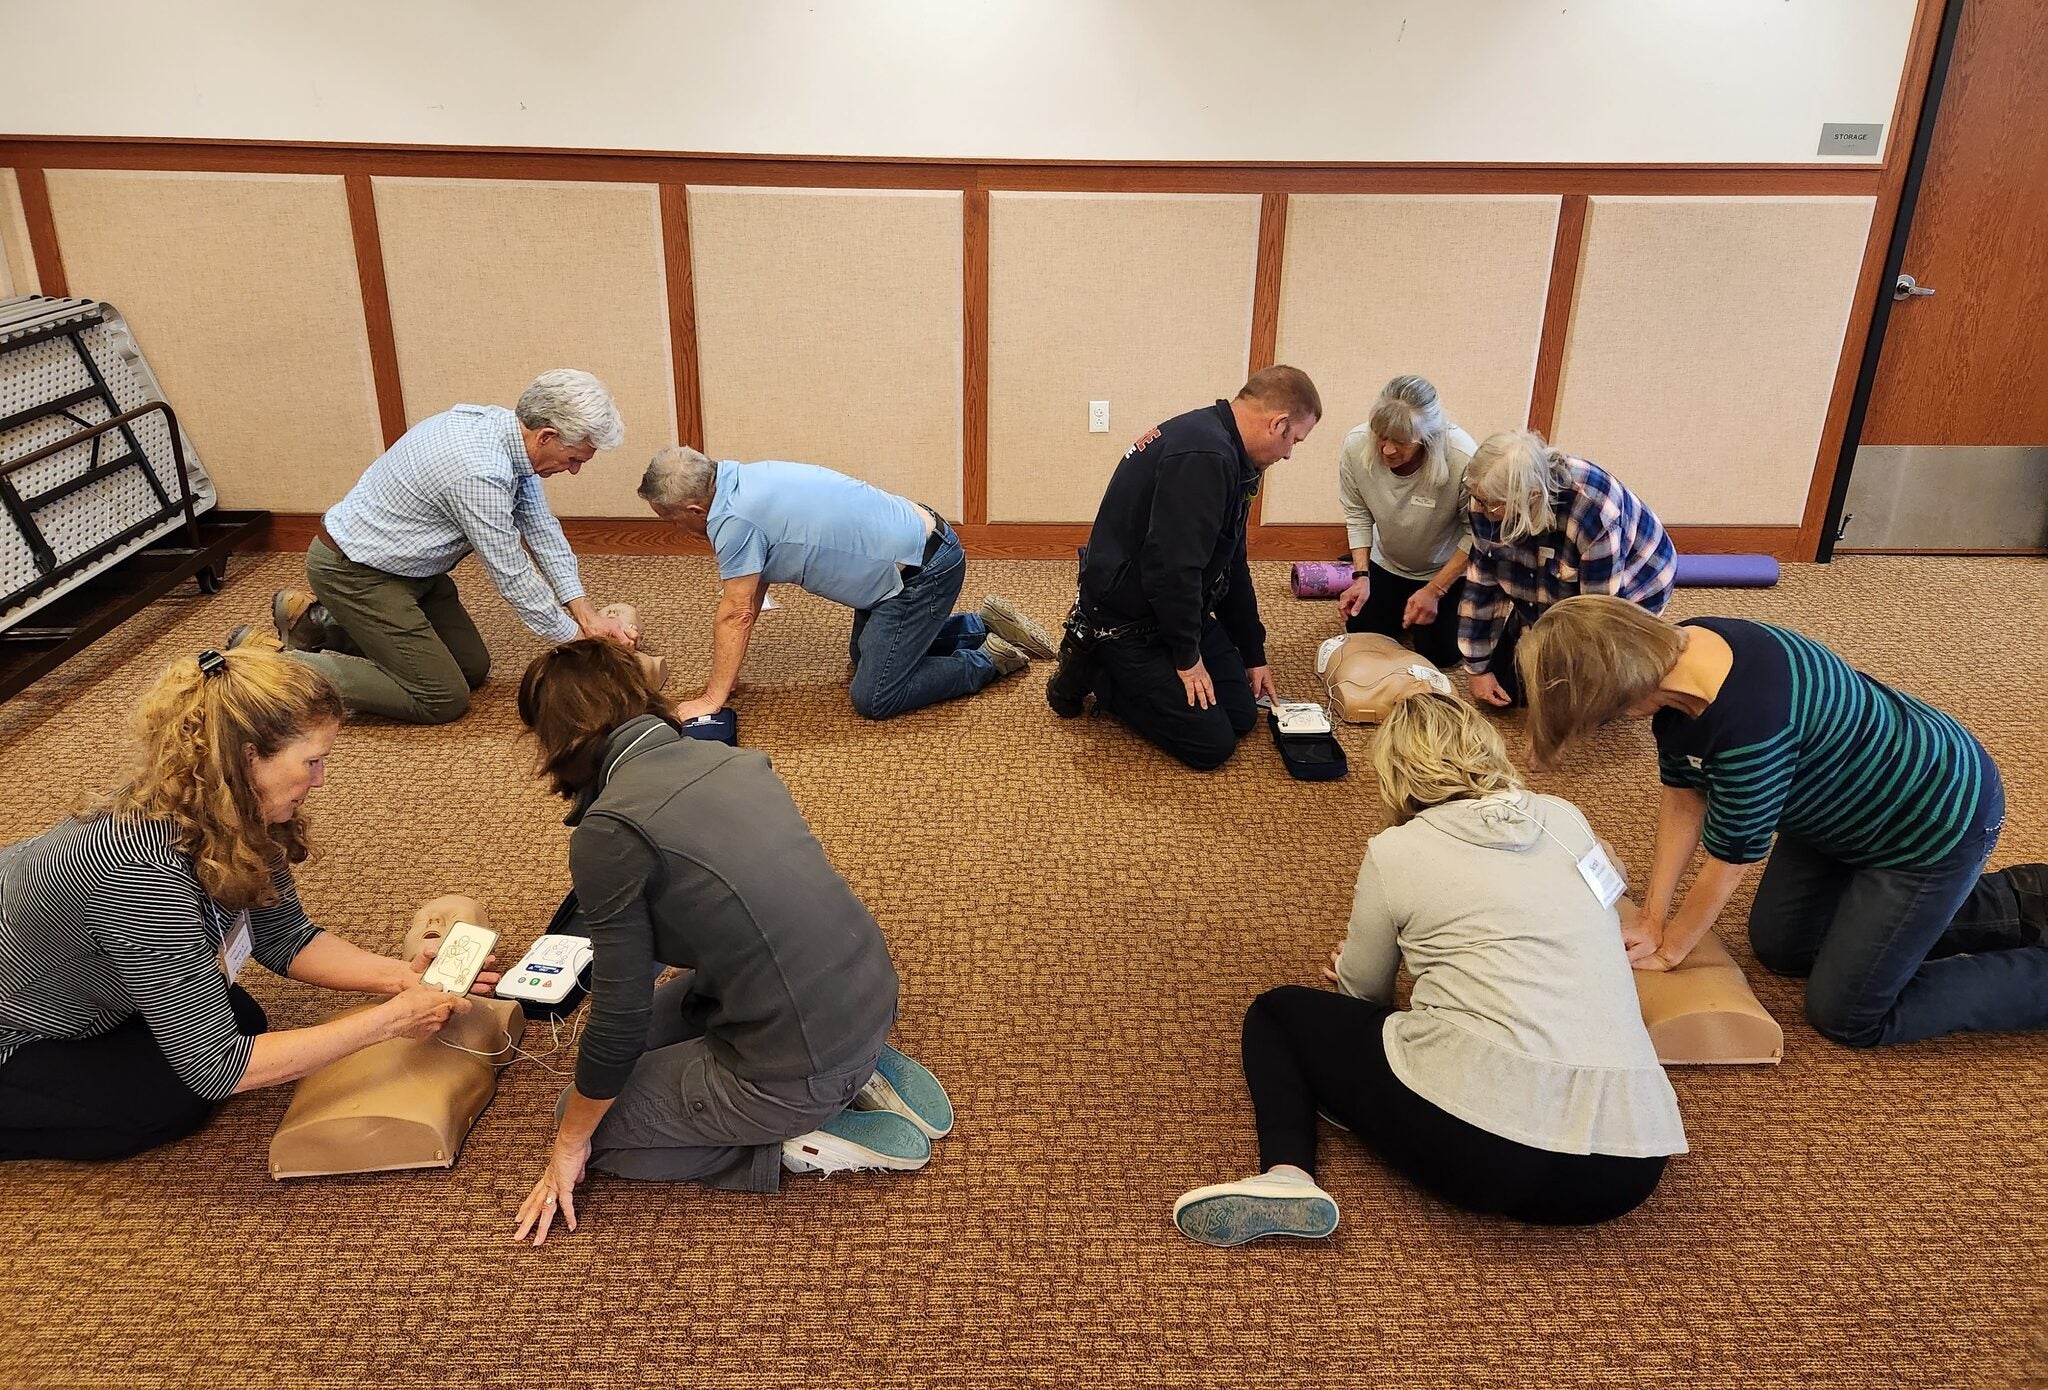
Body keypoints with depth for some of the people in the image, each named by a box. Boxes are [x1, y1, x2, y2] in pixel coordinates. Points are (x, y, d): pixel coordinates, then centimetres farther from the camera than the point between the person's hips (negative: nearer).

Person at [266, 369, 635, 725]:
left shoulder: (504, 426, -5)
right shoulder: (479, 473, -33)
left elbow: (541, 527, 1)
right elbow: (512, 575, -24)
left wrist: (583, 610, -5)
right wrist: (576, 637, -12)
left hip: (403, 564, 10)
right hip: (352, 572, -9)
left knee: (474, 669, 12)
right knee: (444, 699, -9)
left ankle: (321, 621, 22)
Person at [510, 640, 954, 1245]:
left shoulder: (609, 833, -16)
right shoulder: (727, 757, 5)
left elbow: (618, 1024, -10)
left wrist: (569, 1144, 8)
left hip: (799, 1071, -7)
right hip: (873, 1000, 8)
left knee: (589, 1123, 15)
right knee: (662, 1016, 30)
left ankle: (801, 1141, 4)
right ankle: (862, 1077, 16)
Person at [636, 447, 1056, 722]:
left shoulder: (731, 519, -21)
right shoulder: (746, 479, 7)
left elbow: (735, 615, -16)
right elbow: (753, 588, 14)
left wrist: (712, 698, -6)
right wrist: (726, 667, 17)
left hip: (923, 570, -10)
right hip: (918, 537, 10)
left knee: (874, 699, -6)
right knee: (865, 655, 26)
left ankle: (992, 659, 5)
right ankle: (986, 626, 26)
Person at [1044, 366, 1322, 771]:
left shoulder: (1226, 454, 8)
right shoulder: (1203, 457, -27)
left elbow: (1231, 566, 17)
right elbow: (1172, 566, -31)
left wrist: (1253, 654, 20)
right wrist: (1187, 656, -17)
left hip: (1178, 609, 10)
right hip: (1128, 623, -10)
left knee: (1242, 714, 9)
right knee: (1212, 745, -7)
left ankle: (1124, 674, 16)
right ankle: (1095, 670, 3)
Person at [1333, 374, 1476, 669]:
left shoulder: (1463, 460, -39)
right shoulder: (1355, 445, -28)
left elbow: (1476, 533, -23)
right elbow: (1357, 515, -10)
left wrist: (1434, 590, -21)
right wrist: (1361, 575, -17)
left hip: (1448, 567, -3)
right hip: (1388, 563, 3)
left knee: (1439, 654, -1)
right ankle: (1401, 602, 35)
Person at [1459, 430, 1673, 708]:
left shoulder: (1593, 513, -41)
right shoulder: (1491, 498, -25)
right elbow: (1482, 581, -13)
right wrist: (1478, 668, -8)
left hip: (1626, 589, -5)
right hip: (1548, 597, 5)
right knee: (1505, 689, 4)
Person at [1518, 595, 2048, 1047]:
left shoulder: (1748, 724, -41)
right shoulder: (1671, 657, -15)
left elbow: (1728, 862, -25)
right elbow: (1683, 799, -4)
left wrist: (1666, 950, -8)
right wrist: (1652, 919, -4)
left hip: (1940, 819, -8)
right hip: (1843, 799, 8)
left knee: (1847, 1015, -1)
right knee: (1778, 946, 15)